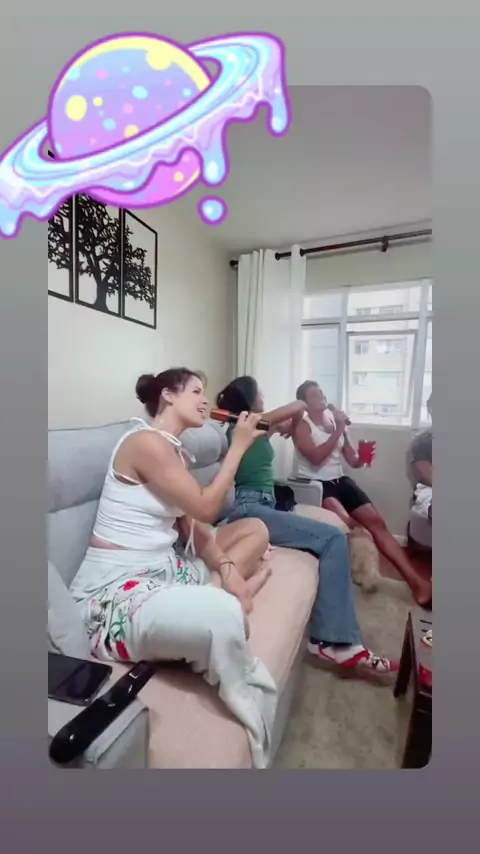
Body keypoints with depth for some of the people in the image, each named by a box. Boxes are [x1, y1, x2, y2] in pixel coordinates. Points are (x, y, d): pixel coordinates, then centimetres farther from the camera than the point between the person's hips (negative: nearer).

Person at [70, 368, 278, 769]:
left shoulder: (175, 449, 12)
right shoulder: (145, 441, -16)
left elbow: (192, 526, 8)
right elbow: (206, 509, -16)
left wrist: (226, 568, -6)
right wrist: (238, 446, -9)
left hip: (164, 567, 10)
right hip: (118, 589, -9)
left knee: (256, 529, 11)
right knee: (225, 616, -35)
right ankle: (251, 727, -8)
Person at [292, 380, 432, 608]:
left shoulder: (337, 422, 14)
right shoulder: (302, 425, -3)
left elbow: (353, 461, 15)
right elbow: (316, 457, -19)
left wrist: (363, 457, -8)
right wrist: (338, 431, -15)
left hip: (340, 480, 6)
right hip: (314, 484, -5)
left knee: (377, 521, -9)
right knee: (346, 522, -31)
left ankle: (415, 581, -6)